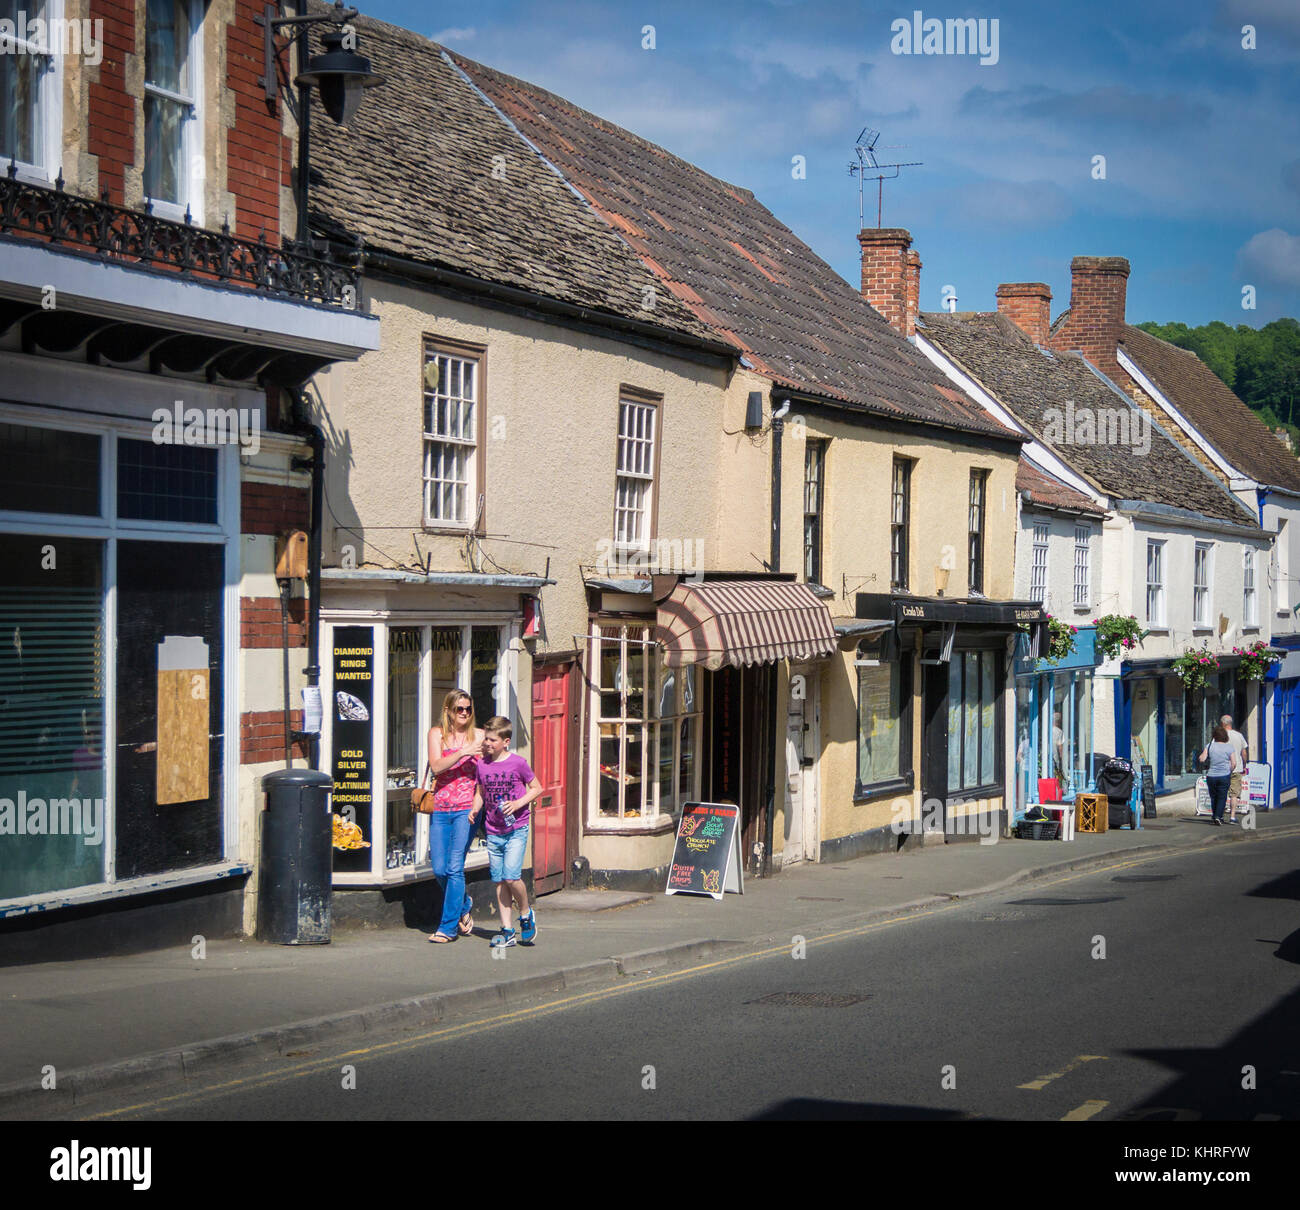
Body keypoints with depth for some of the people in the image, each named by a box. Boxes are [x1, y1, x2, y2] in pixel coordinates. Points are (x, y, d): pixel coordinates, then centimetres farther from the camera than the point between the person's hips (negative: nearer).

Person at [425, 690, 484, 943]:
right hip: (440, 808, 2)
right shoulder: (436, 734, 6)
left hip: (466, 809, -2)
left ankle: (448, 927, -3)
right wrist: (463, 753, -18)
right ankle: (463, 904, 32)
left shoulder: (478, 735, 5)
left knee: (455, 868, -10)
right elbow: (436, 766, -8)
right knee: (439, 869, 3)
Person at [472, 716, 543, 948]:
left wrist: (518, 803, -13)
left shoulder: (517, 763, -7)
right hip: (493, 831, 5)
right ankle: (507, 930, 11)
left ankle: (526, 914, 10)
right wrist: (475, 808, -2)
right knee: (499, 880, 5)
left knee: (511, 875, -16)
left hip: (516, 829, -5)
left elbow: (536, 788, 2)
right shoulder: (482, 765, 5)